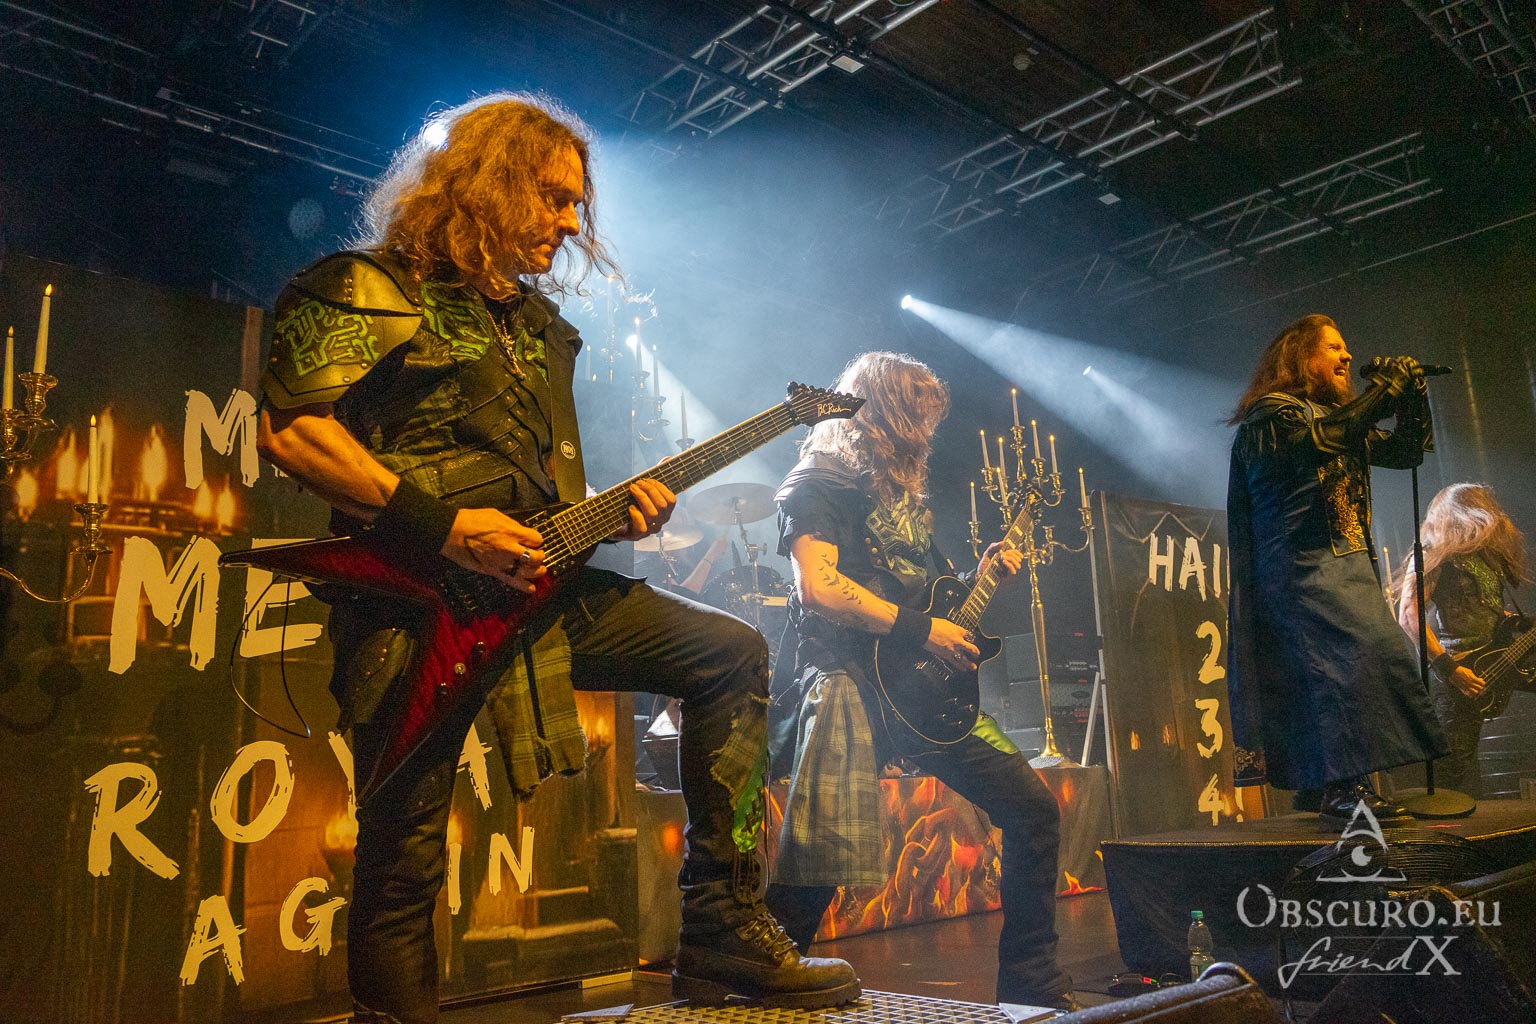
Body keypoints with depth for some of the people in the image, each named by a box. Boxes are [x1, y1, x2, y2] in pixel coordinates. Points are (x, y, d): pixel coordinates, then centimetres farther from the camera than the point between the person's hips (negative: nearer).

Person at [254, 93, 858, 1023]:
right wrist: (443, 524, -21)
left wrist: (615, 510, 4)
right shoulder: (370, 289, 0)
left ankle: (725, 930, 4)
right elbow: (290, 429, -14)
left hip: (535, 585, 7)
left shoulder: (541, 326, 22)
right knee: (405, 859, -6)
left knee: (733, 653, 1)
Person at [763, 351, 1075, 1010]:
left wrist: (981, 575, 16)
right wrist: (923, 629, -15)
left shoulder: (904, 491, 25)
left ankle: (1032, 988, 18)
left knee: (1034, 808, 6)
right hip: (851, 679, -8)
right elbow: (817, 586, -16)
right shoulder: (823, 482, -1)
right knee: (816, 865, -17)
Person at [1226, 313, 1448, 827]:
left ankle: (1321, 786, 10)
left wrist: (1411, 395, 9)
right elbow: (1326, 438, -21)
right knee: (1357, 654, -22)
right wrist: (1385, 389, -12)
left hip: (1347, 564, 9)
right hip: (1302, 563, -9)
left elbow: (1407, 451, 23)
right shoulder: (1271, 412, -3)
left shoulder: (1337, 413, 24)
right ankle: (1344, 786, -24)